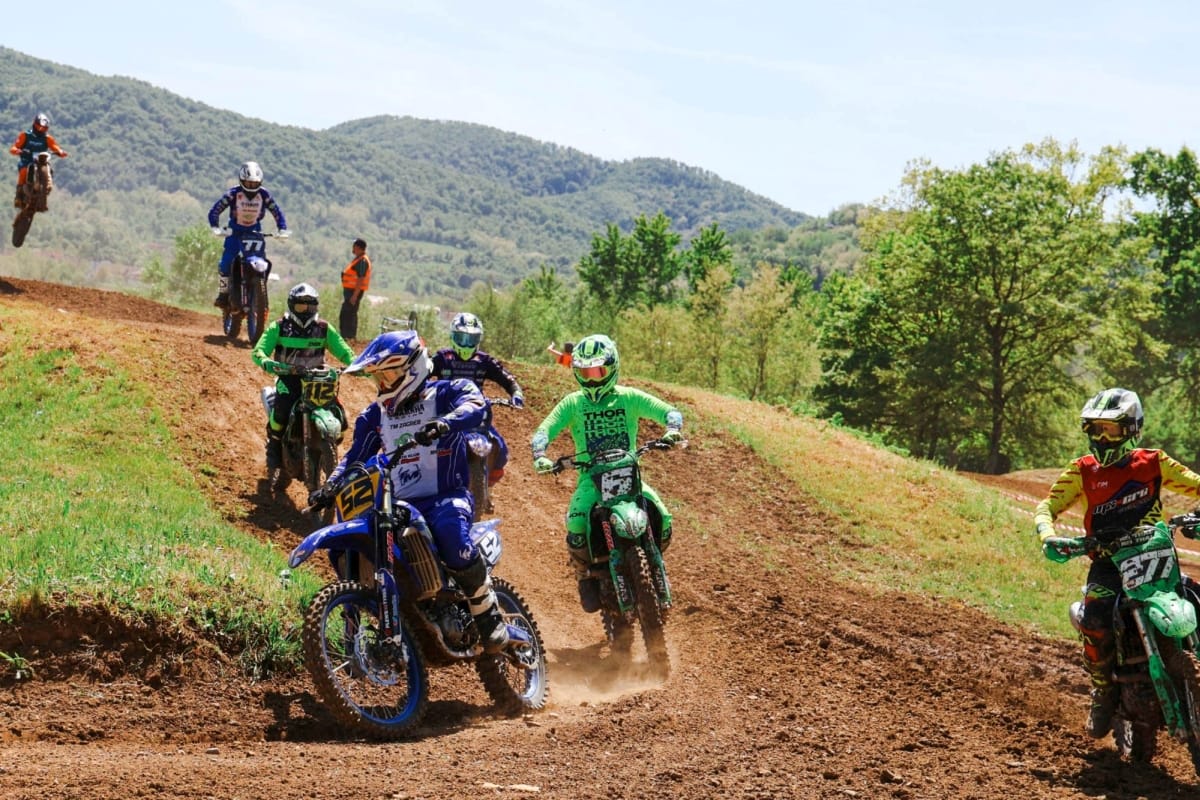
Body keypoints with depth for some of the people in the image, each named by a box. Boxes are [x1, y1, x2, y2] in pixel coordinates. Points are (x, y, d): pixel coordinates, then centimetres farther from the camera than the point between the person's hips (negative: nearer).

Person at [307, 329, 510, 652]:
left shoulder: (446, 393, 2)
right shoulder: (375, 415, 19)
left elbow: (474, 406, -20)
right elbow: (356, 455, 17)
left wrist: (444, 424, -41)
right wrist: (331, 486, -3)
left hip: (446, 498, -5)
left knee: (450, 530, -38)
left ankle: (489, 616, -20)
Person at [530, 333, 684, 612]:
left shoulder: (629, 398, 4)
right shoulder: (572, 403, 5)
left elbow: (670, 412, -3)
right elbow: (544, 431, -3)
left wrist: (672, 430, -27)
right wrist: (540, 456, -24)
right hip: (591, 478, -1)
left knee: (663, 522, -20)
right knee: (576, 527, -30)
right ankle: (585, 577, -1)